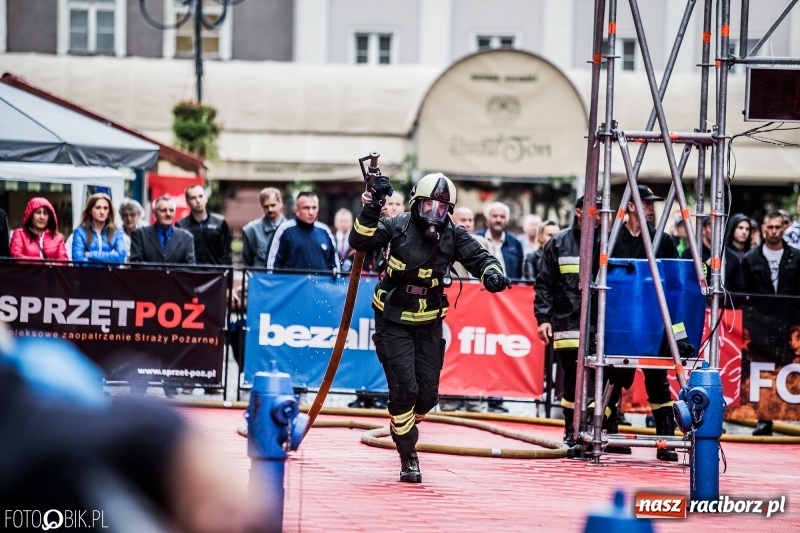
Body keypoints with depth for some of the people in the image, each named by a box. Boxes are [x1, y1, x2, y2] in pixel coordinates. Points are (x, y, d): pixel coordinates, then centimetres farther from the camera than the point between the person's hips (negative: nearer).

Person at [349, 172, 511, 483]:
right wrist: (372, 209, -32)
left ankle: (404, 426, 37)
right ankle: (408, 456, 2)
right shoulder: (398, 227, -11)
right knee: (405, 388, -13)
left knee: (428, 394, 4)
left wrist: (491, 273, -33)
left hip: (429, 325, 3)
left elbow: (478, 257, -10)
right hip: (394, 322, -3)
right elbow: (360, 241, -19)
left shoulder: (453, 236, -3)